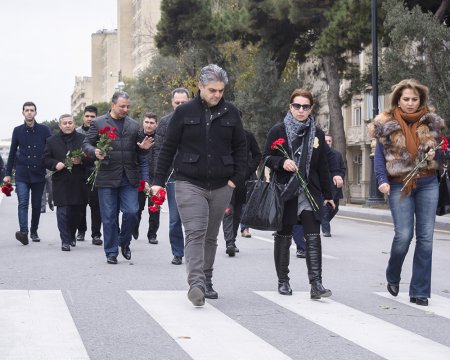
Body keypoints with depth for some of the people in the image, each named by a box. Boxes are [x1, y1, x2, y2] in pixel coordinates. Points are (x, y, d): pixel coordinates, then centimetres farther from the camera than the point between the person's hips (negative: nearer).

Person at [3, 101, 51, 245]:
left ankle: (34, 232, 20)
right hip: (22, 174, -1)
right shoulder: (17, 131, 6)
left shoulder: (44, 130, 4)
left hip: (39, 173, 1)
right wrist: (8, 174, 10)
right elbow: (12, 153, 11)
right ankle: (24, 231, -25)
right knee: (23, 203, -14)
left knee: (36, 205, 7)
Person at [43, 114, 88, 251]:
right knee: (63, 211, -8)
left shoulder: (82, 139, 8)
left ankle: (71, 235, 29)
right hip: (61, 182, -1)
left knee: (77, 211, 8)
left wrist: (81, 161, -12)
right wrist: (55, 164, -11)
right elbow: (46, 159, 8)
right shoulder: (52, 140, 9)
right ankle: (65, 241, -6)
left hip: (79, 182, 1)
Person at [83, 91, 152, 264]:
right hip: (107, 178, -2)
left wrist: (144, 148, -3)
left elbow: (138, 151, 20)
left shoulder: (133, 125, 14)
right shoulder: (98, 123, 4)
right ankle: (111, 252, 12)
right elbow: (86, 144, 4)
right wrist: (94, 152, -17)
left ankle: (124, 242, 20)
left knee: (131, 212, -6)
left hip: (129, 178, 2)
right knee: (109, 217, 2)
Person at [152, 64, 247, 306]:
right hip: (189, 184, -3)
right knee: (195, 233, -15)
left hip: (221, 187, 3)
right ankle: (196, 283, -24)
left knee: (210, 236, 12)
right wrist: (159, 181, 0)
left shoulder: (231, 113, 6)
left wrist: (237, 178, 1)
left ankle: (206, 282, 23)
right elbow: (168, 148, 3)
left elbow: (240, 148, 12)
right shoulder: (184, 112, -1)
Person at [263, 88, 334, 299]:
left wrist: (327, 195, 11)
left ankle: (316, 284, -14)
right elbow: (266, 157, 3)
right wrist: (282, 162, -17)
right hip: (284, 192, -1)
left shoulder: (317, 134, 10)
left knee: (313, 237, -10)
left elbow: (323, 167, 13)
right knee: (283, 237, 8)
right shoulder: (278, 131, 2)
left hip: (310, 192, 1)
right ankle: (283, 281, 21)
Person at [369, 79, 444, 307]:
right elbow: (379, 155, 1)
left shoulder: (431, 122, 6)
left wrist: (435, 154, -6)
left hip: (427, 185, 3)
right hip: (399, 186, -2)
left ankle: (420, 292, 5)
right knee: (403, 235, -11)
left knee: (425, 237, -1)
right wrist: (382, 181, -11)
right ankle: (393, 277, 19)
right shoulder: (387, 124, -1)